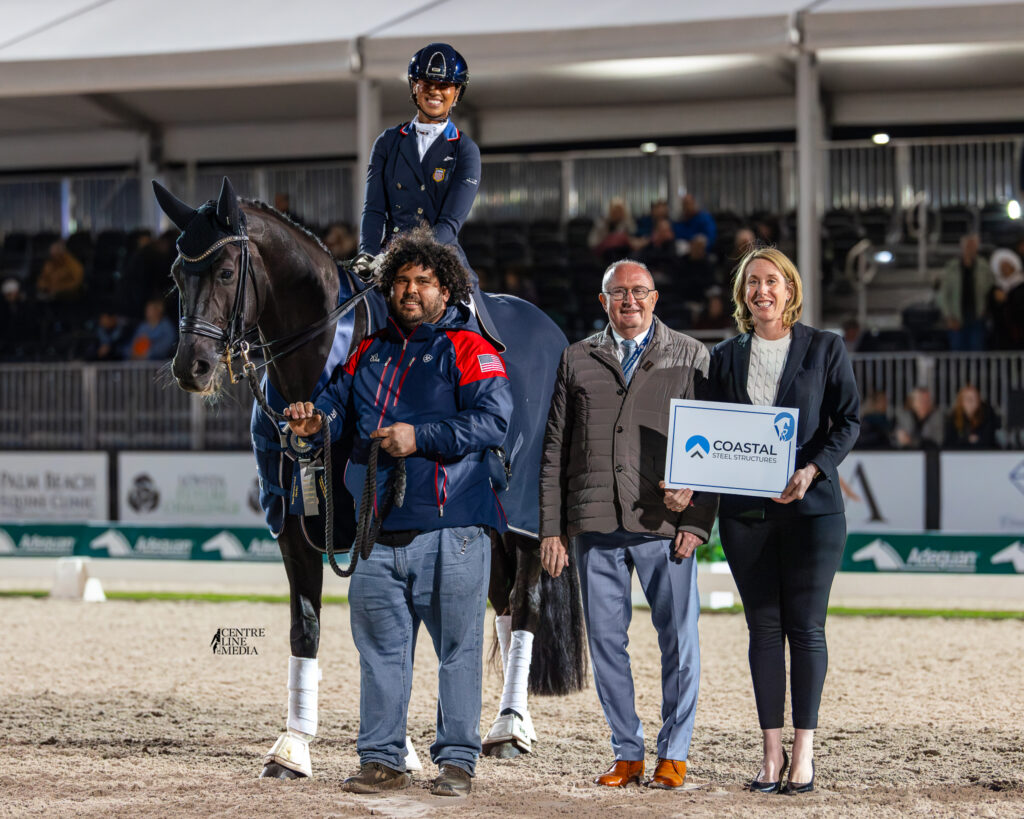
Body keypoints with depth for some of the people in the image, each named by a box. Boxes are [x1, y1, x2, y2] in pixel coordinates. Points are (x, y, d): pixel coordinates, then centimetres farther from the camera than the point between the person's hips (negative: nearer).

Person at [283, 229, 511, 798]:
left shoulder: (467, 348, -2)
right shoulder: (370, 352, 16)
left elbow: (492, 421, -13)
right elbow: (340, 402, 15)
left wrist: (419, 438, -21)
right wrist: (314, 421, -9)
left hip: (450, 524, -5)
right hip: (379, 529, 5)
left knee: (457, 647, 1)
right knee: (379, 646, 8)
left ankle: (456, 760, 9)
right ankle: (381, 759, 16)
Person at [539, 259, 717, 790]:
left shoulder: (691, 357, 8)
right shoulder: (577, 360, 13)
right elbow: (554, 450, 13)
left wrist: (698, 522, -7)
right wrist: (551, 528, 5)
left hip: (666, 525, -2)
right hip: (596, 526, 2)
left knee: (679, 641, -1)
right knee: (605, 641, 4)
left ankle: (673, 754, 10)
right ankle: (627, 753, 14)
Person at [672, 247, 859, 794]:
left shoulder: (825, 349, 3)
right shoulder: (726, 357, 11)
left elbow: (849, 420, 1)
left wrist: (811, 470, -14)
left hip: (811, 506, -2)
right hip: (745, 510, 2)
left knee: (805, 627, -2)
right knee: (763, 628, 4)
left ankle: (804, 751, 4)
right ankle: (771, 753, 8)